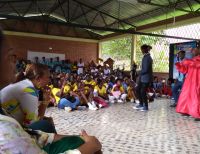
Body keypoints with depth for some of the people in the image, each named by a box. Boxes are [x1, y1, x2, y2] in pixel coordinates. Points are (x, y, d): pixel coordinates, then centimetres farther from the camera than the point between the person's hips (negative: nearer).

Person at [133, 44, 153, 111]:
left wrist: (140, 73, -6)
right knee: (138, 90, 14)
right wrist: (141, 74, 6)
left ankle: (146, 107, 15)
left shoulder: (147, 57, -18)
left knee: (143, 92, 0)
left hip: (146, 77, -10)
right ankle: (141, 104, 25)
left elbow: (145, 69, -22)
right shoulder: (146, 57, 12)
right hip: (143, 77, 10)